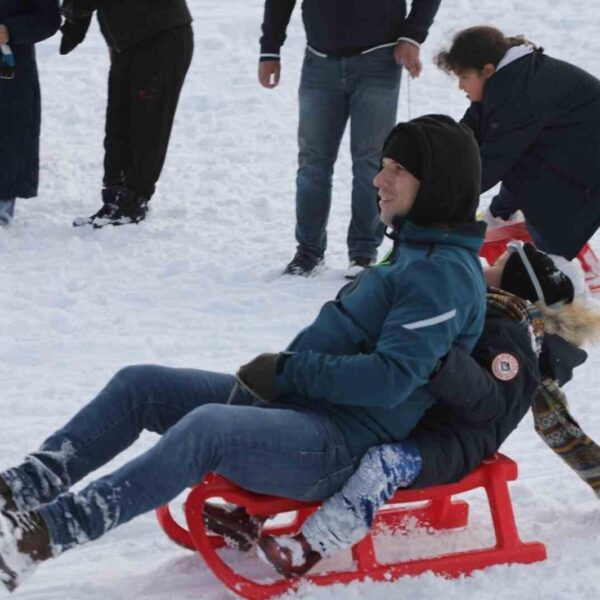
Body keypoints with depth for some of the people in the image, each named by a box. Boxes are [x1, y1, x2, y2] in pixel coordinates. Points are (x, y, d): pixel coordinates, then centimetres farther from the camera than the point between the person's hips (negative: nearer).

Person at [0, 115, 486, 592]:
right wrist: (282, 372, 13)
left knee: (205, 426, -35)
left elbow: (391, 378, -21)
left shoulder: (445, 273, -12)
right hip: (293, 400, 11)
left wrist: (289, 371, -15)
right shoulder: (415, 250, 19)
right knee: (138, 384, 1)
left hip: (341, 442, -11)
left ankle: (48, 531, -40)